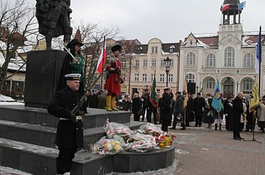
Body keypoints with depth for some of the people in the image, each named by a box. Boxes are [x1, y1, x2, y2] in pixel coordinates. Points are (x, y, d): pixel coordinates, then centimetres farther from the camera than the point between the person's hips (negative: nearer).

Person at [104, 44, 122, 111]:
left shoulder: (118, 60, 20)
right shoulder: (111, 59, -3)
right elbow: (107, 68, -10)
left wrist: (119, 78, 21)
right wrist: (114, 69, -19)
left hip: (117, 78, 8)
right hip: (112, 77, -8)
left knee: (115, 92, 7)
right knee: (110, 91, -9)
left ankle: (113, 106, 11)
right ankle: (108, 106, -8)